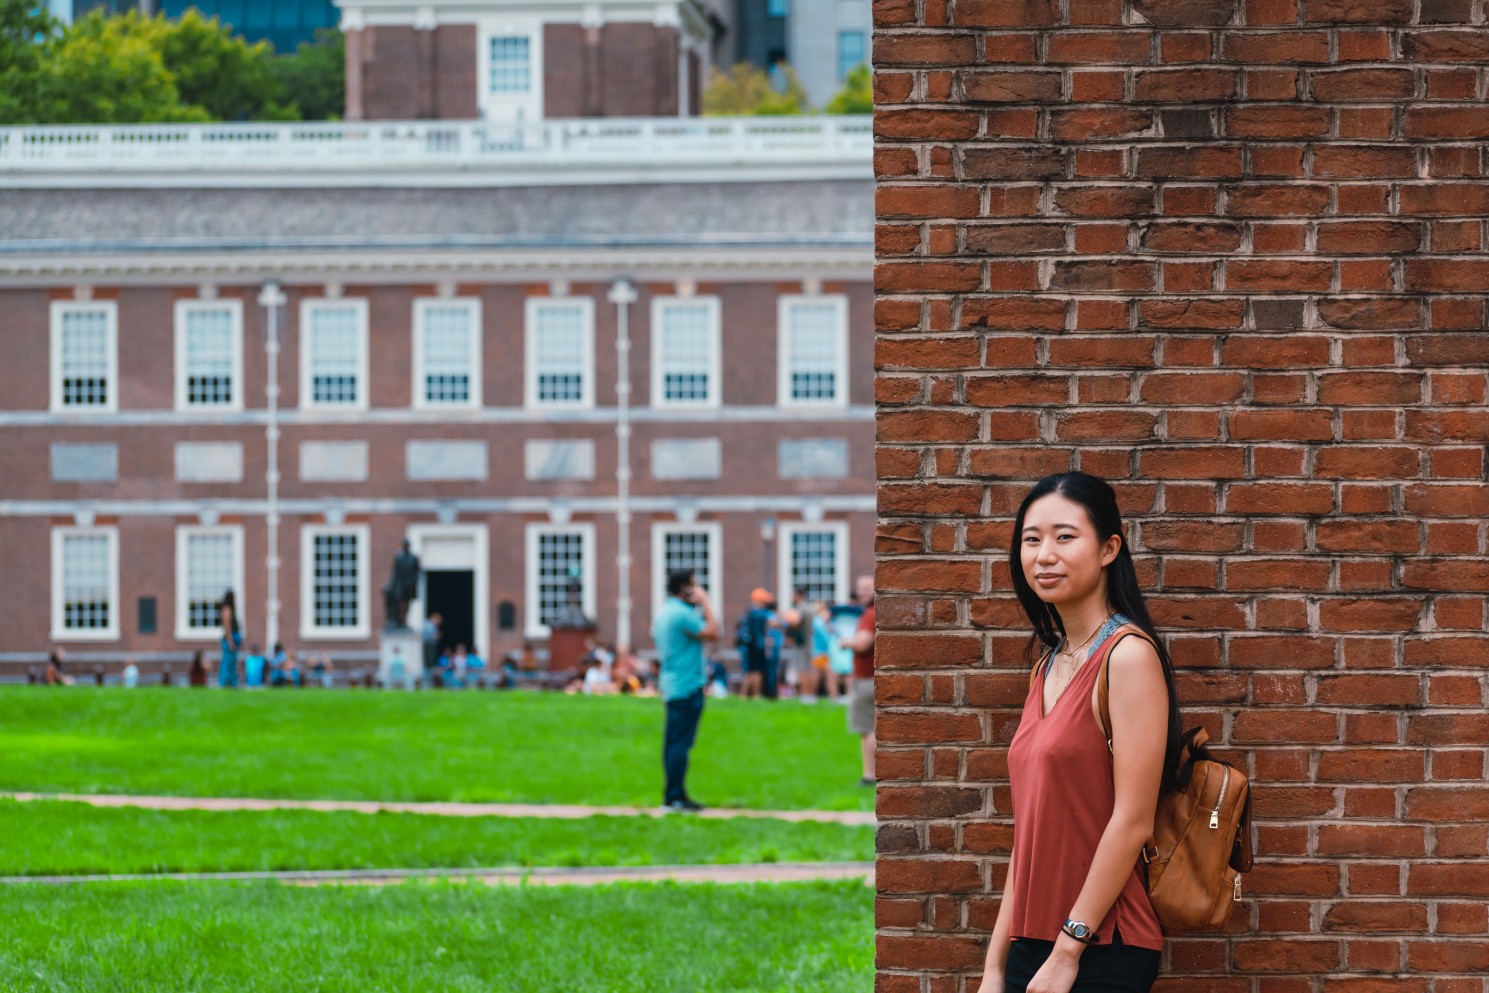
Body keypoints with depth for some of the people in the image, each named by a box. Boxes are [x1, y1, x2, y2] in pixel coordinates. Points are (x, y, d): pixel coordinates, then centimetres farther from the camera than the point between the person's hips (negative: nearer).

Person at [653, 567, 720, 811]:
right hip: (687, 686, -10)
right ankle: (676, 796, -8)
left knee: (673, 741, 11)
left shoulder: (664, 611, 14)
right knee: (681, 742, -8)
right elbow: (712, 633, -17)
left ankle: (672, 796, 14)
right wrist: (705, 603, -9)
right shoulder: (682, 613, -16)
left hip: (672, 686, 10)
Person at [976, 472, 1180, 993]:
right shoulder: (1048, 666, 12)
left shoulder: (1128, 655, -11)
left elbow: (1133, 821, -16)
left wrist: (1067, 951, -15)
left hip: (1101, 951, -7)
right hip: (1032, 946, 7)